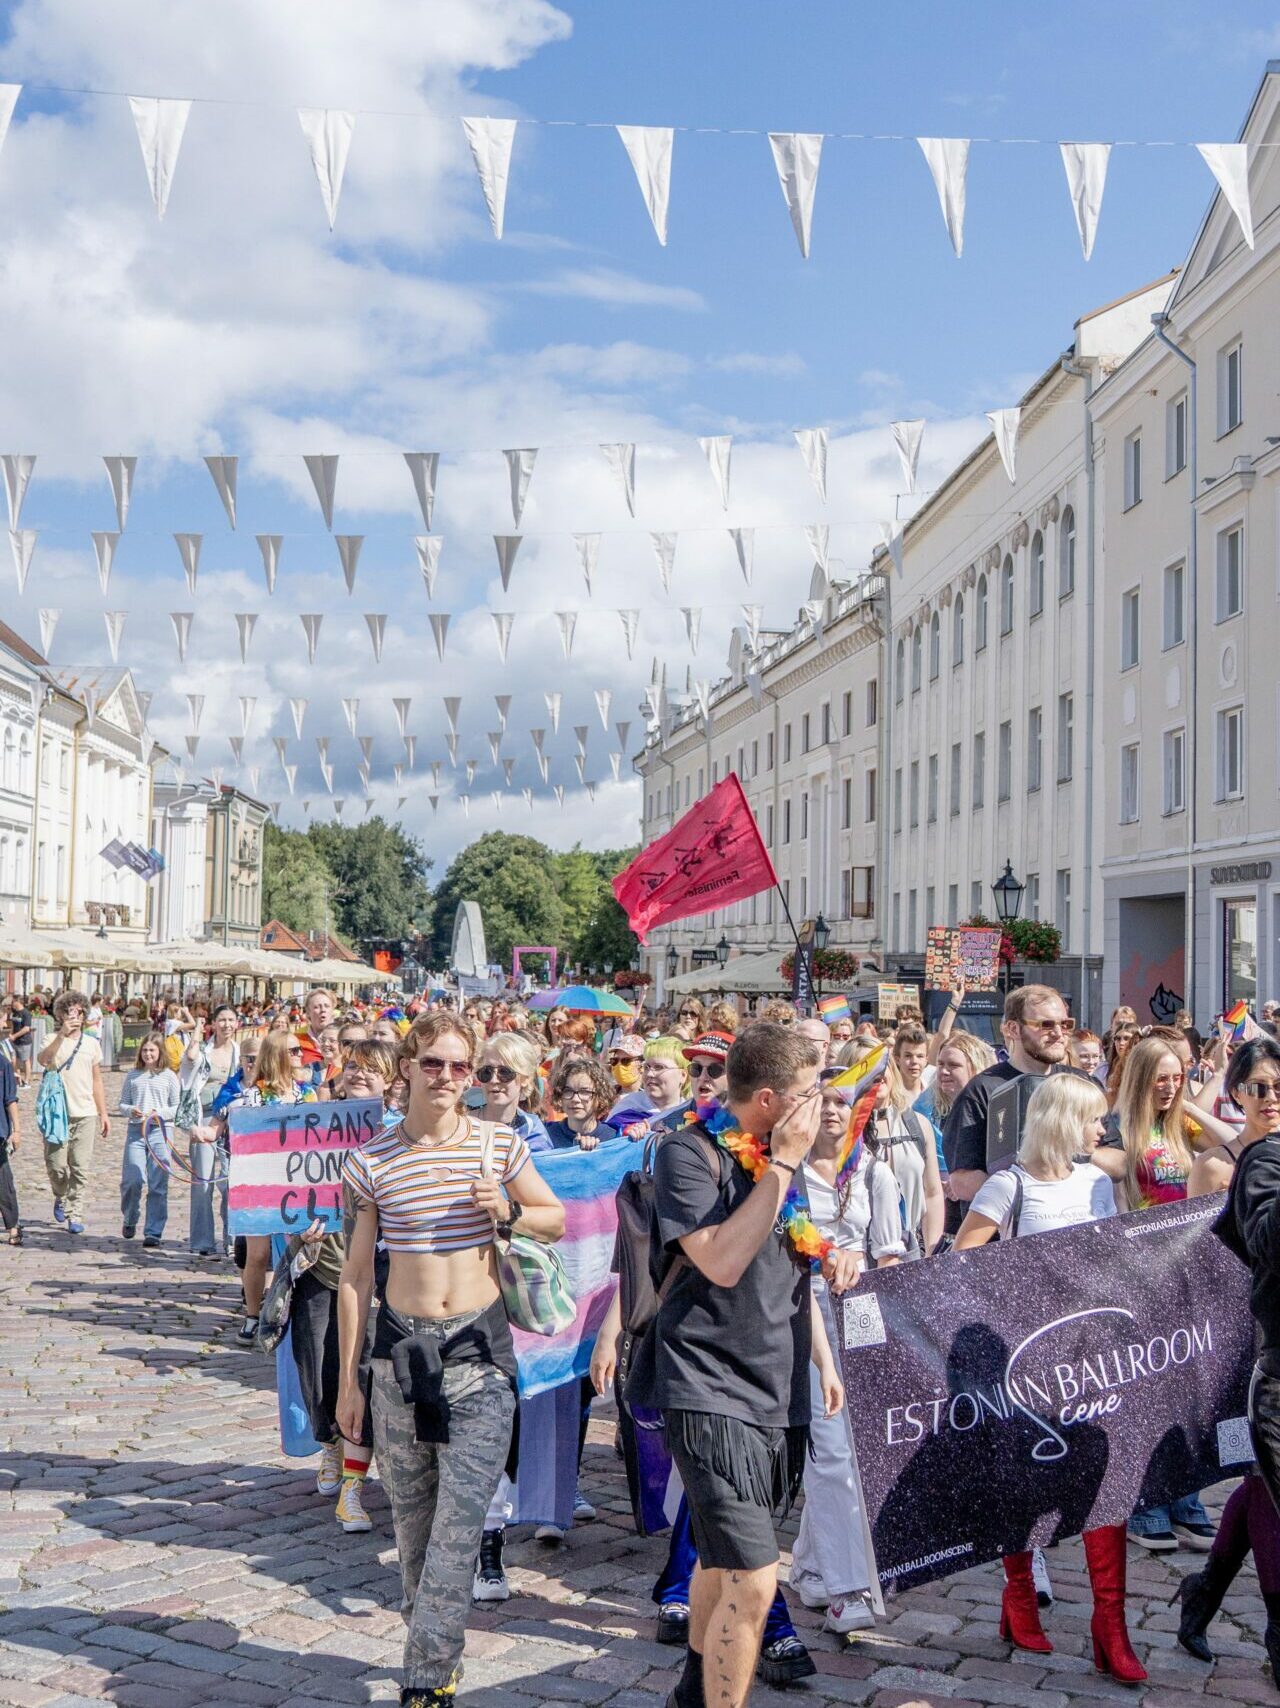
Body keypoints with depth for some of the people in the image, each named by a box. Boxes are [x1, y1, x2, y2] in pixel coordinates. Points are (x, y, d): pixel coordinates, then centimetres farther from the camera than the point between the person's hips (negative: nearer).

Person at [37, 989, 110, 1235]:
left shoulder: (92, 1043, 11)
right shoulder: (52, 1040, 1)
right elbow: (43, 1060, -23)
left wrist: (103, 1114, 14)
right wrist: (62, 1034, -32)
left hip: (86, 1114, 2)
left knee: (80, 1168, -3)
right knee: (56, 1165, -2)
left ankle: (75, 1215, 4)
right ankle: (61, 1197, 27)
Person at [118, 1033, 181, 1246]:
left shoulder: (169, 1076, 5)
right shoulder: (133, 1075, 10)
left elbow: (177, 1107, 5)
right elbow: (122, 1103, 14)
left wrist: (159, 1113, -11)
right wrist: (131, 1111, -7)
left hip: (160, 1132, -1)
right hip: (135, 1131, 1)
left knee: (158, 1184, -2)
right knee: (131, 1180, -4)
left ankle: (153, 1232, 5)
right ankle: (129, 1220, 24)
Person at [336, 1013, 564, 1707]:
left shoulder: (500, 1145, -1)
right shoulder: (373, 1160, -1)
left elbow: (557, 1220, 13)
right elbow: (355, 1274, 4)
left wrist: (508, 1211, -10)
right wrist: (348, 1379, 5)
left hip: (479, 1347, -1)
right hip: (401, 1345, 1)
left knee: (457, 1529, -8)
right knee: (411, 1523, 11)